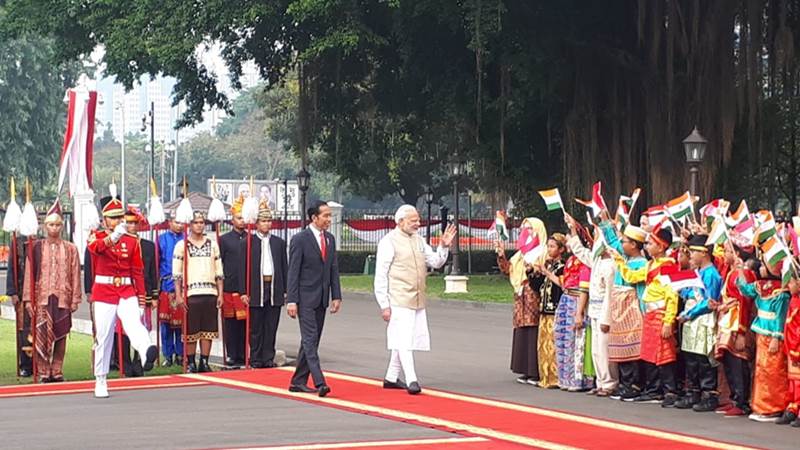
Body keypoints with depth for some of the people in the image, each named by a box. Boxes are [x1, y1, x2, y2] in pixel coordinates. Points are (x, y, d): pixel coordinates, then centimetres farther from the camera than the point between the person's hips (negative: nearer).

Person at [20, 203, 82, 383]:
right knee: (41, 335, -8)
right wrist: (28, 299, -1)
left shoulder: (70, 249, 7)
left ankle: (57, 372, 13)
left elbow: (75, 275, 7)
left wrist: (75, 299, 2)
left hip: (63, 298, 1)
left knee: (61, 335, 4)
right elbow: (30, 273, 4)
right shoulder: (37, 247, 5)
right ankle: (43, 372, -2)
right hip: (42, 298, -1)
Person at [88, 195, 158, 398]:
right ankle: (100, 381, 13)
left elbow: (138, 271, 11)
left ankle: (148, 353, -53)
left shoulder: (132, 241, 10)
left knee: (134, 324, -25)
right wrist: (112, 238, -46)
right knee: (103, 337, 2)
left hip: (127, 291, 1)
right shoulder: (97, 237, 2)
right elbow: (96, 247, -24)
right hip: (104, 291, -1)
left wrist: (141, 297, 3)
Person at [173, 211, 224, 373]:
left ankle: (204, 362, 9)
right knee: (191, 330, 0)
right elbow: (176, 273, 0)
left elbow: (219, 272, 14)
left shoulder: (213, 245, 13)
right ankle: (191, 363, 7)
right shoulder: (181, 246, 3)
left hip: (210, 293, 3)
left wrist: (220, 294, 7)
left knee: (208, 330, 3)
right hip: (190, 293, -3)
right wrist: (178, 296, -7)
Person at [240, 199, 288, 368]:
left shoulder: (279, 243, 12)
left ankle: (269, 358, 10)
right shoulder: (247, 243, 3)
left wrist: (286, 290, 6)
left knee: (271, 327, 4)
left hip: (275, 289, 3)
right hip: (256, 290, -2)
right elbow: (242, 269, 1)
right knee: (255, 328, 1)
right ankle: (256, 359, 8)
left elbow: (285, 267, 12)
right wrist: (243, 292, -5)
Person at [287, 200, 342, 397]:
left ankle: (298, 382, 17)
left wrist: (336, 296, 7)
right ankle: (319, 383, -20)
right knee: (310, 340, -12)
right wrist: (291, 300, -14)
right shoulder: (300, 239, -9)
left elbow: (334, 269, 14)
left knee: (311, 341, 10)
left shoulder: (330, 239, 11)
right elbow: (293, 272, -10)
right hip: (305, 298, -7)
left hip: (322, 298, 7)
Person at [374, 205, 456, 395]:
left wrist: (444, 247, -2)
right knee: (403, 339, -12)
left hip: (418, 300, 7)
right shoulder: (389, 241, -7)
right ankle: (411, 380, -16)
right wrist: (384, 305, -12)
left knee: (403, 340, 12)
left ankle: (391, 378, 22)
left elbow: (435, 262, 17)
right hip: (399, 300, -7)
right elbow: (381, 276, -8)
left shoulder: (418, 240, 14)